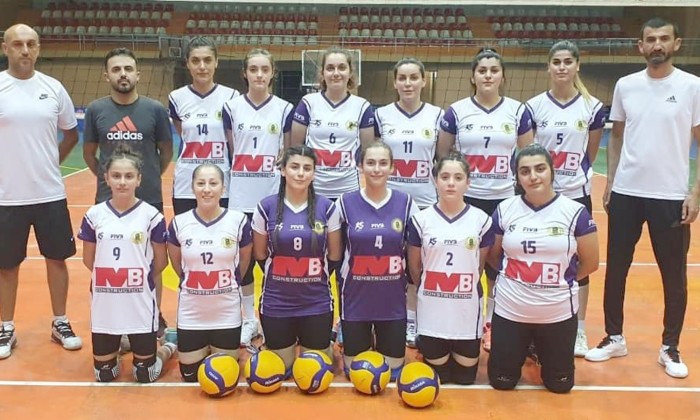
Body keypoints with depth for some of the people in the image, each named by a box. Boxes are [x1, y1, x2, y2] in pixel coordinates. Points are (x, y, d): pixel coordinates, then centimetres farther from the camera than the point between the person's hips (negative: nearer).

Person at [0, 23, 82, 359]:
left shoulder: (53, 88, 2)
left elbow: (71, 134, 14)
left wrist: (51, 162, 7)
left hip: (51, 193, 2)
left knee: (57, 258, 11)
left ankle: (60, 323, 26)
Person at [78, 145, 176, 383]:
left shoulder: (151, 216, -8)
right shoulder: (94, 215, -2)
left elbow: (161, 261, 0)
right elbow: (88, 260, 8)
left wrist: (140, 278, 6)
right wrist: (110, 277, 5)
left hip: (140, 305, -2)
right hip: (104, 306, 2)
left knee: (145, 375, 8)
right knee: (104, 375, 15)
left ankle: (168, 349, 38)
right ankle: (119, 344, 44)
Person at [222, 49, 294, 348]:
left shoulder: (285, 109, 2)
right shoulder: (231, 107, 3)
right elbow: (228, 152, 7)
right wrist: (244, 171, 2)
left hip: (274, 195, -1)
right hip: (241, 195, 1)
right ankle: (249, 319, 22)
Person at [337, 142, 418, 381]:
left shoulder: (405, 203, -2)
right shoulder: (346, 203, -4)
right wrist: (339, 285, 3)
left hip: (393, 301, 1)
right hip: (356, 299, 0)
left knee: (392, 372, 9)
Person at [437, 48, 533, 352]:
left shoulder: (518, 111, 3)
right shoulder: (456, 112, 0)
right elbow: (441, 156, 7)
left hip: (505, 200, 1)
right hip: (465, 199, -1)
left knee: (500, 266, 7)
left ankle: (493, 325, 24)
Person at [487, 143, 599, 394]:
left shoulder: (575, 212, -9)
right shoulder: (504, 210, -4)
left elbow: (590, 263, 0)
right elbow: (493, 257, 8)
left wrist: (560, 279, 3)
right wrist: (515, 277, 0)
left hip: (558, 313, 0)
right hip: (510, 311, 1)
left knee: (560, 384, 13)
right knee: (501, 382, 10)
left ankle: (540, 351, 43)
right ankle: (524, 349, 40)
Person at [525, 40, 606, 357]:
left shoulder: (592, 107, -2)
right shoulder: (534, 106, -2)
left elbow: (591, 153, 7)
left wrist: (575, 174, 7)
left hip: (576, 195, 0)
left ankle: (579, 331, 22)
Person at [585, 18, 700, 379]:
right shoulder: (625, 85, 4)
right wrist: (610, 181, 6)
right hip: (626, 193, 3)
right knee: (616, 269, 9)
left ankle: (670, 348, 23)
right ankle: (614, 338, 25)